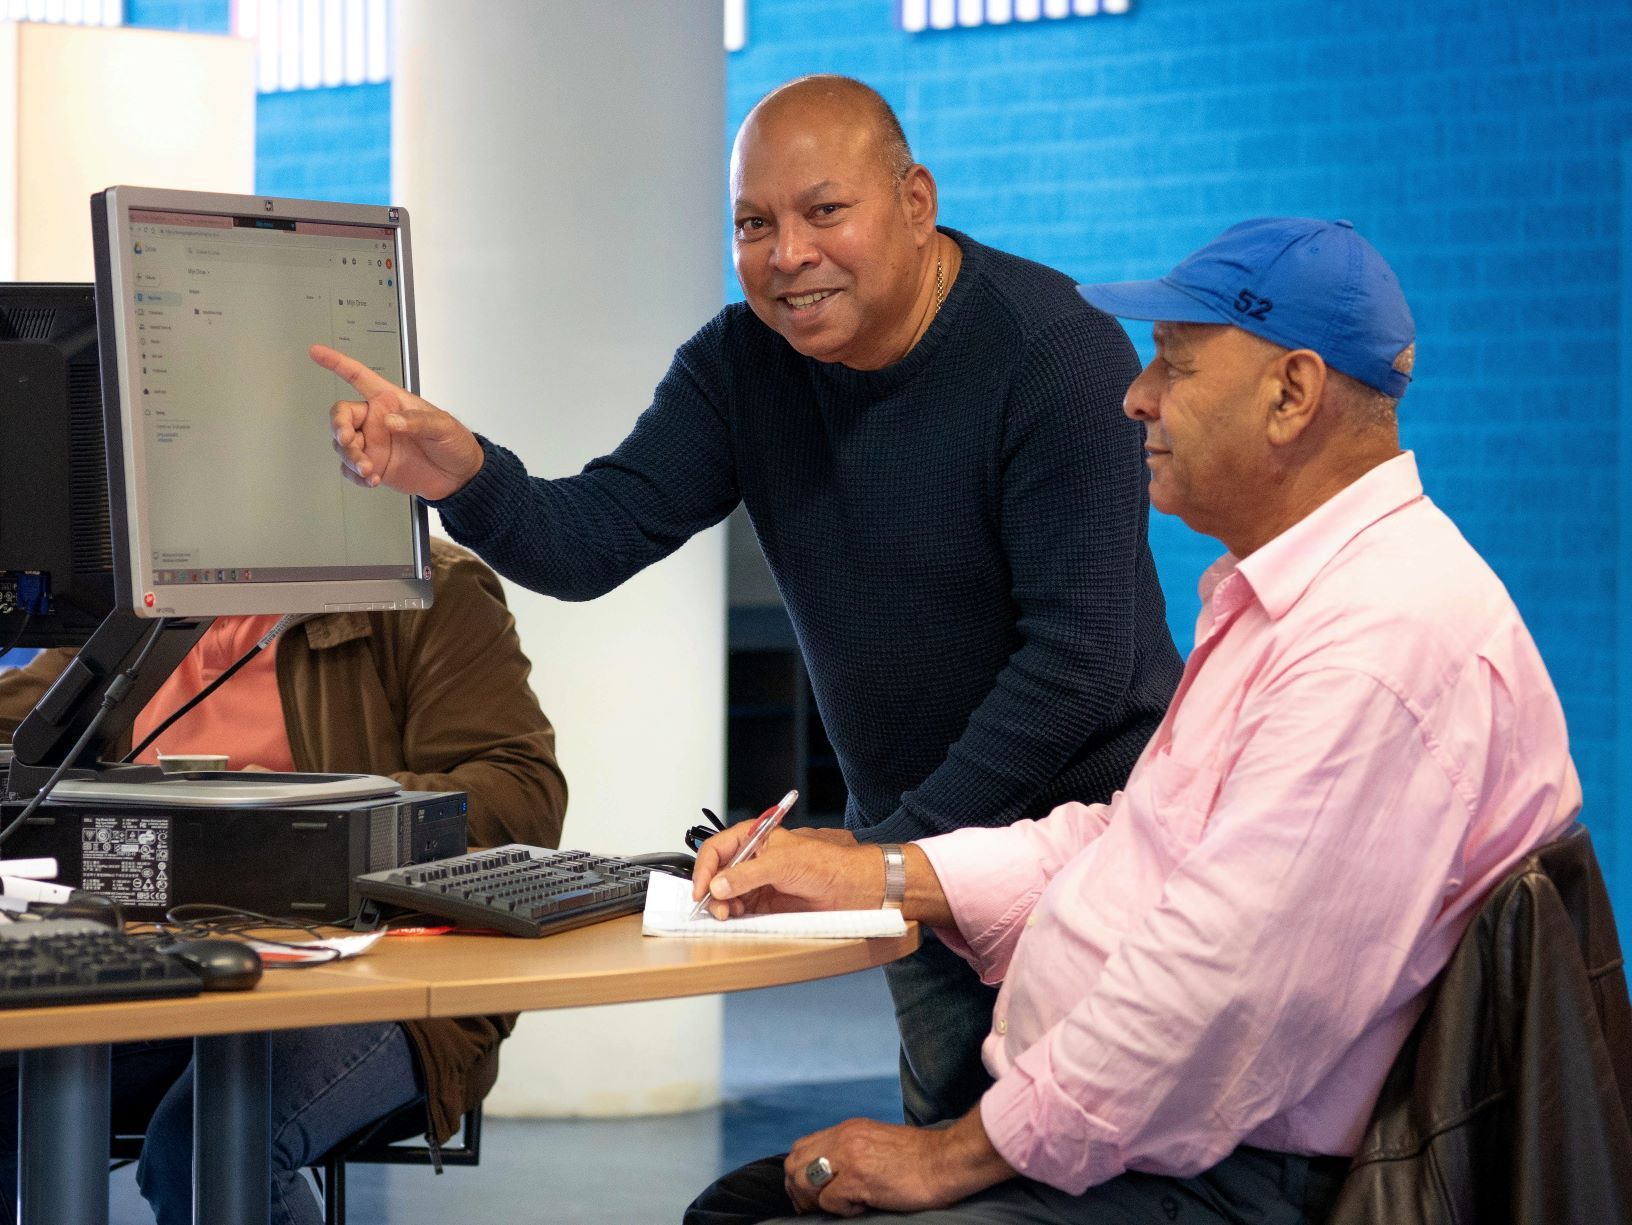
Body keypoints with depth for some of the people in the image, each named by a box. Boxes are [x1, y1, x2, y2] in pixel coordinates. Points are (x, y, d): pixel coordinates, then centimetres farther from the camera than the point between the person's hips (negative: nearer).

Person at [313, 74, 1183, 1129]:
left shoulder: (1062, 357, -19)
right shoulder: (742, 363, -1)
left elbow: (1078, 656, -23)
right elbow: (592, 544, -9)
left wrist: (890, 848, -24)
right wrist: (465, 478, -31)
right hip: (911, 834, 6)